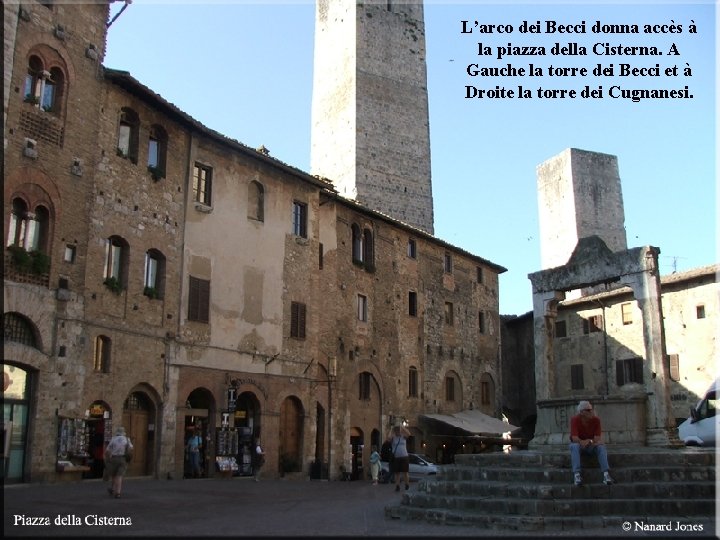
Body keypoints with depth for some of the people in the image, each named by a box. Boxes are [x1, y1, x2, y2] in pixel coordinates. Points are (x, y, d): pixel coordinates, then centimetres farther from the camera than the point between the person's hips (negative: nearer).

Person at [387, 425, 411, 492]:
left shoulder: (403, 437, 5)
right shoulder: (393, 438, 4)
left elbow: (409, 434, -14)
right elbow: (389, 437, -18)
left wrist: (402, 427, -13)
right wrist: (391, 430, -7)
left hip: (404, 457, 0)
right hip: (396, 458, 0)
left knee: (405, 472, 2)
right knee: (397, 473, 3)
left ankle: (407, 485, 13)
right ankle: (397, 486, 7)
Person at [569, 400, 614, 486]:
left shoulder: (596, 420, -11)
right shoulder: (575, 420, -18)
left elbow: (598, 438, -15)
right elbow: (574, 438, -26)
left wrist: (589, 441, -37)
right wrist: (592, 441, -35)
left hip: (591, 446, 2)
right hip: (579, 444, -2)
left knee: (601, 446, -27)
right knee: (574, 446, -35)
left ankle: (606, 473, -39)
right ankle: (577, 474, -45)